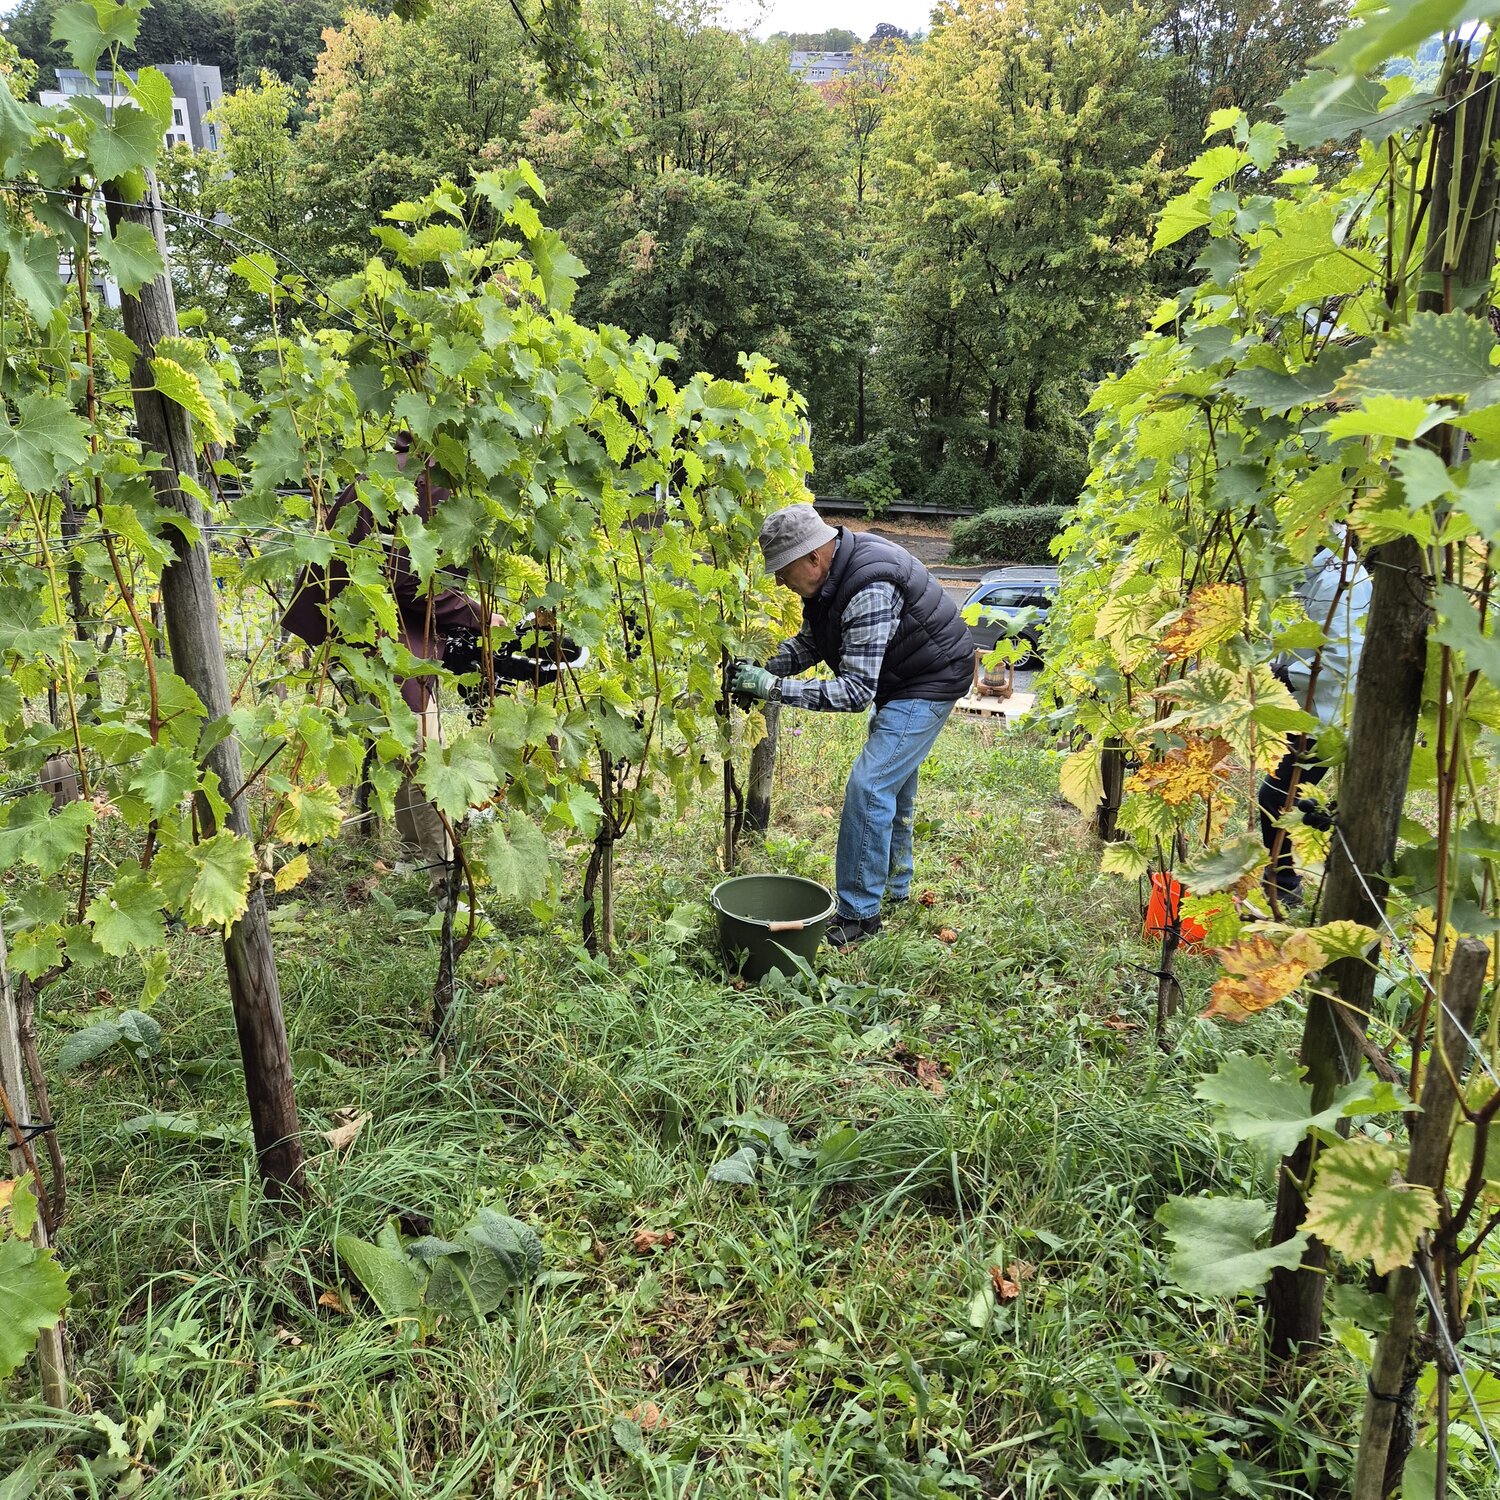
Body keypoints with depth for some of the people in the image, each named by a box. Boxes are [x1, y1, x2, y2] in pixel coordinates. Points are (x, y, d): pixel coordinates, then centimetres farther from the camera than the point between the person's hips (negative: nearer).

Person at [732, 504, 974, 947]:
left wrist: (775, 687, -37)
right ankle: (894, 886, 38)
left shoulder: (869, 590, -35)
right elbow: (809, 643, 7)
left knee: (870, 786, -17)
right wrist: (766, 669, -11)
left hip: (930, 683, -10)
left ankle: (859, 914, -8)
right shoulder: (827, 575, -5)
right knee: (893, 784, 20)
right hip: (899, 681, 10)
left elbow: (856, 691, -35)